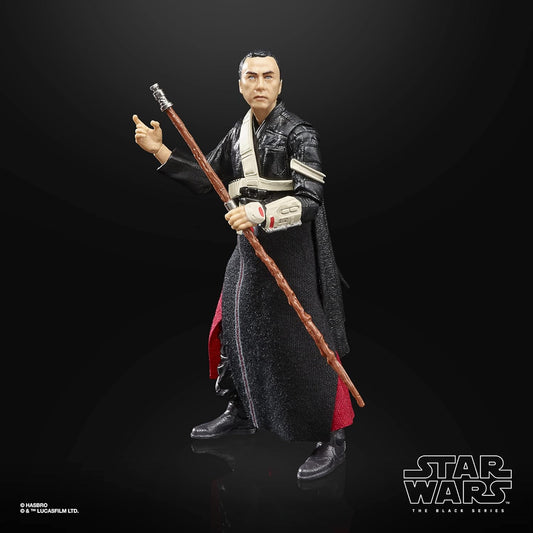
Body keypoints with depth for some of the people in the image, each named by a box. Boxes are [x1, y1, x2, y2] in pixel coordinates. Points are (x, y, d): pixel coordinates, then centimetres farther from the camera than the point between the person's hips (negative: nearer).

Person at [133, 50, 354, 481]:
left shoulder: (298, 133, -11)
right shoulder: (238, 135, 11)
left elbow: (310, 198, -19)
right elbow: (205, 179, 14)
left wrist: (261, 213, -33)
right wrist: (160, 151, 5)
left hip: (293, 251, -7)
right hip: (249, 250, 8)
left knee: (307, 342, -6)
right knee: (232, 329, 16)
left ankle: (333, 437, 8)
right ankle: (241, 413, 37)